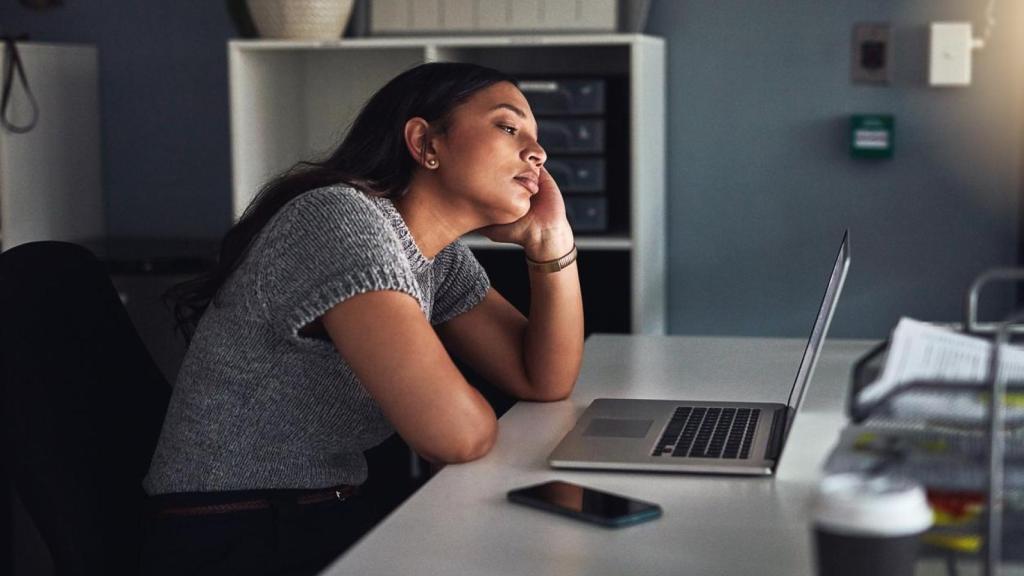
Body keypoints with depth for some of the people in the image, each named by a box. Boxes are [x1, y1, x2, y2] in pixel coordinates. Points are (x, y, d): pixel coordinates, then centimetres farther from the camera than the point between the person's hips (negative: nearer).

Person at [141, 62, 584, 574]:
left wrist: (550, 239, -2)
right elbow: (455, 432, -28)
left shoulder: (441, 257, 7)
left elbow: (546, 383, 8)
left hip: (333, 530, 8)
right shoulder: (342, 218, -20)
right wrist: (457, 408, -5)